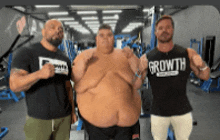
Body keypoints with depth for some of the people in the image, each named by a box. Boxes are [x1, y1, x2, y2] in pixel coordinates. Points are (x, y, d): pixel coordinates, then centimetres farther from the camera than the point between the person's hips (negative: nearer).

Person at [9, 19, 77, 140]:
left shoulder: (65, 59, 6)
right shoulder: (25, 53, -9)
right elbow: (14, 85, -19)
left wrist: (73, 110, 10)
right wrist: (39, 74, -37)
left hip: (64, 117, 5)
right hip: (38, 119, -4)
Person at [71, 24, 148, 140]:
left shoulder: (124, 55, 5)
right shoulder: (85, 56, 0)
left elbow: (137, 84, 2)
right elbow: (78, 87, -4)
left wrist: (132, 58, -7)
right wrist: (83, 63, -15)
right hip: (96, 117, -1)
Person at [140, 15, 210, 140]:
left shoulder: (188, 53, -4)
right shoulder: (146, 58, -7)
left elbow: (205, 76, 2)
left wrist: (202, 64, -19)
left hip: (183, 111, 1)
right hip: (158, 112, 0)